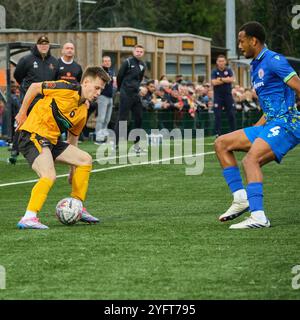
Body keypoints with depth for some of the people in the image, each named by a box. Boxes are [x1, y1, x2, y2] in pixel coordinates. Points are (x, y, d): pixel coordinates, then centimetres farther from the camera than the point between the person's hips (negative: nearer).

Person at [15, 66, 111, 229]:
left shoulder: (83, 111, 11)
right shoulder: (66, 89, -13)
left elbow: (73, 137, 21)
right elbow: (34, 87, -5)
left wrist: (73, 170, 23)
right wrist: (22, 113, -1)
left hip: (51, 140, 9)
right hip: (33, 135, -9)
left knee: (85, 160, 11)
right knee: (49, 175, -27)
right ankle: (28, 218, -28)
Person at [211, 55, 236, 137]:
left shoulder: (229, 70, 5)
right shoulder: (214, 72, 1)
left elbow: (231, 80, -11)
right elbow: (214, 82, -14)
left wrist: (221, 79, -11)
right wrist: (226, 79, -9)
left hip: (228, 95, 1)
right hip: (218, 96, -1)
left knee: (231, 114, 1)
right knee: (218, 115, -3)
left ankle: (233, 132, 8)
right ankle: (218, 133, 1)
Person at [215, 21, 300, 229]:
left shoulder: (273, 60, -10)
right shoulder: (255, 67, 20)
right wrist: (254, 130, 21)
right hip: (270, 125, 10)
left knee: (251, 159, -29)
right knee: (222, 144, 9)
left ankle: (258, 216, -38)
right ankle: (241, 198, 2)